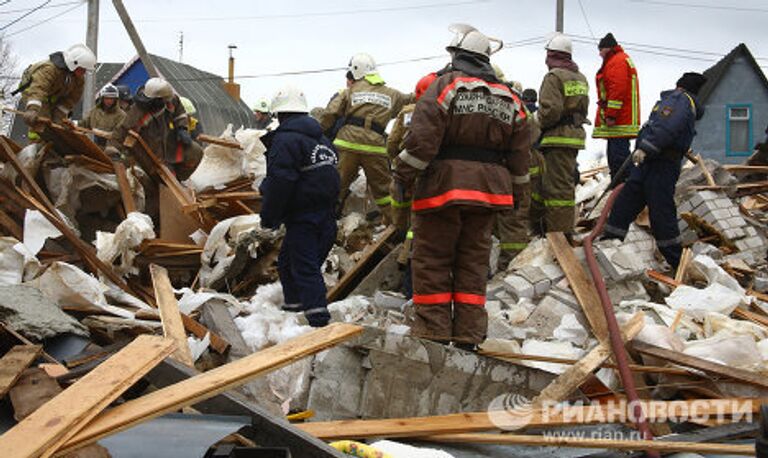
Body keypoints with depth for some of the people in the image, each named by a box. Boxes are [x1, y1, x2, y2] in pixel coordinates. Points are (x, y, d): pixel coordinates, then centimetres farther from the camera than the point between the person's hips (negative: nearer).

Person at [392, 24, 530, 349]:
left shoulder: (446, 84, -6)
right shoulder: (509, 98, 13)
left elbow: (422, 137, -14)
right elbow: (519, 152, 15)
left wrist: (403, 176, -8)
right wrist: (514, 190, 24)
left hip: (444, 184, -5)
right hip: (487, 187, 6)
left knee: (432, 259, 3)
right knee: (474, 261, 11)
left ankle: (433, 329, 4)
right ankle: (469, 333, 11)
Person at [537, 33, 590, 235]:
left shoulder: (554, 76, -11)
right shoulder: (581, 78, 16)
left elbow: (551, 109, -20)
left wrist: (538, 125, -4)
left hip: (557, 137, -9)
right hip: (576, 135, 9)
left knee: (556, 186, -8)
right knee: (566, 184, 16)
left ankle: (558, 231, -9)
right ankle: (566, 228, 22)